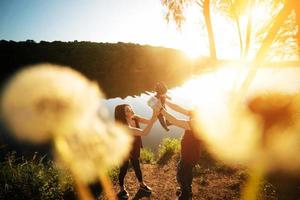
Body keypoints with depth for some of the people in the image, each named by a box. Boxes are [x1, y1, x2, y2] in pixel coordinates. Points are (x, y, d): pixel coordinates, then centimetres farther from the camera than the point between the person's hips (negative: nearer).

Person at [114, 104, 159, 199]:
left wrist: (156, 114, -38)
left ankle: (142, 184, 49)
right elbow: (144, 133, -48)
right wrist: (154, 117, -50)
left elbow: (150, 122, -18)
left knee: (136, 166, 25)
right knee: (123, 169, 17)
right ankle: (122, 189, 45)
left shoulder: (135, 118, -19)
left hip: (135, 149, 6)